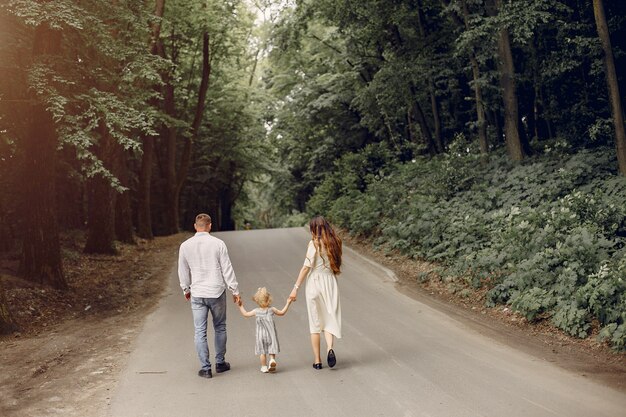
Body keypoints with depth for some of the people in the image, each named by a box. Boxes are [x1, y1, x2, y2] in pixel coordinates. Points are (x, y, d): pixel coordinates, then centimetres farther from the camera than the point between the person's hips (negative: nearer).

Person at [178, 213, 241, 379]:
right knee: (220, 328, 16)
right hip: (217, 292, -1)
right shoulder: (218, 243, -7)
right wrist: (235, 291, 3)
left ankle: (205, 368, 5)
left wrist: (186, 289, 24)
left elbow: (183, 271, 9)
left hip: (197, 294, 1)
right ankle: (220, 363, 23)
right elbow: (227, 269, -5)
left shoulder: (185, 245, -1)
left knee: (200, 331, 5)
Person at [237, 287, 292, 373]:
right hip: (271, 334, 0)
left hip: (261, 335, 0)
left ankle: (264, 367, 13)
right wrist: (288, 303, 15)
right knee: (271, 349, 13)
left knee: (262, 351, 9)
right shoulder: (272, 309, -7)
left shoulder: (256, 311, -6)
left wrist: (241, 306, 19)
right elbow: (282, 313, 8)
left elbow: (245, 314, 7)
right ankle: (272, 359, -9)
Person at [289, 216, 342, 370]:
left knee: (315, 322, 6)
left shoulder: (314, 243, -9)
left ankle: (317, 360, 9)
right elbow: (336, 267, 6)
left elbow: (307, 267, -11)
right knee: (329, 319, 9)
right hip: (330, 282, 3)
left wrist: (296, 287, -8)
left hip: (314, 282, -3)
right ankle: (329, 348, -18)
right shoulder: (334, 243, 5)